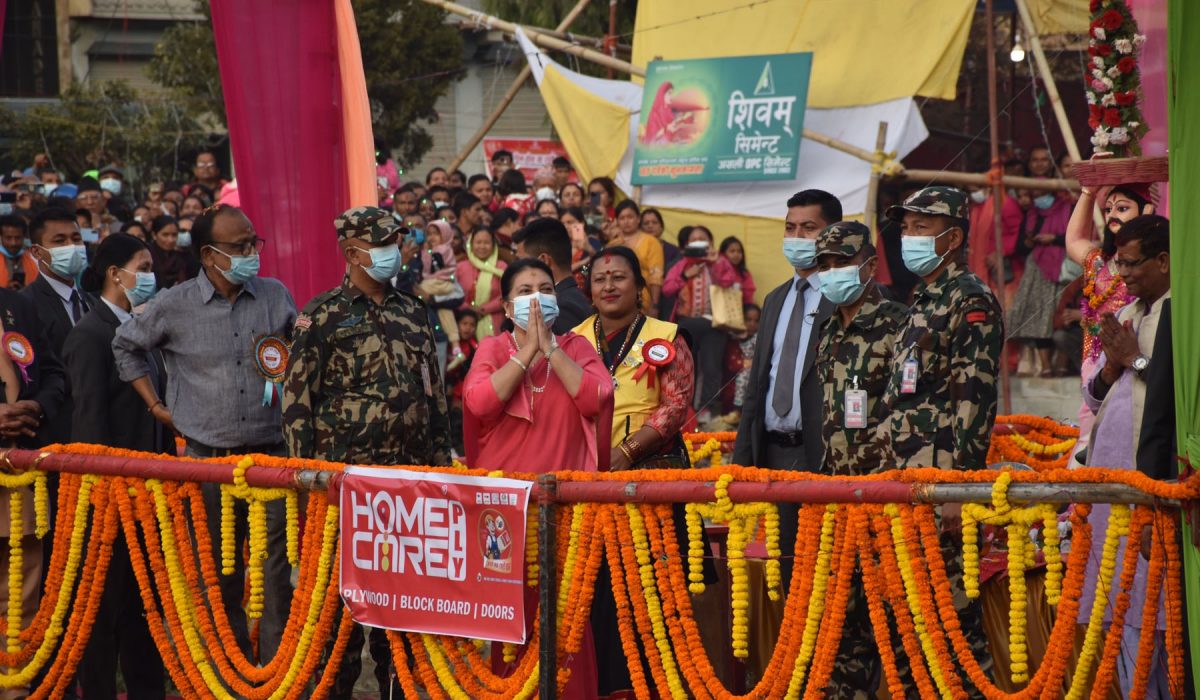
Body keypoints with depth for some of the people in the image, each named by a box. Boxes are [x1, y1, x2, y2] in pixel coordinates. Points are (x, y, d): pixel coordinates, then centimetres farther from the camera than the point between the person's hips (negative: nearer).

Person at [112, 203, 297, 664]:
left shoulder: (275, 296, 6)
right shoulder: (173, 306, -1)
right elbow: (126, 346, 15)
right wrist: (156, 405, 10)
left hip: (270, 453, 1)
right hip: (207, 457, -1)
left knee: (277, 565, -6)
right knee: (220, 571, 5)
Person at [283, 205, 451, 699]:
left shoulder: (412, 314, 12)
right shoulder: (322, 317, -3)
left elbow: (434, 395, 16)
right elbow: (297, 401, -6)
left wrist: (441, 463, 11)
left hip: (410, 474, 4)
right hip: (346, 476, -4)